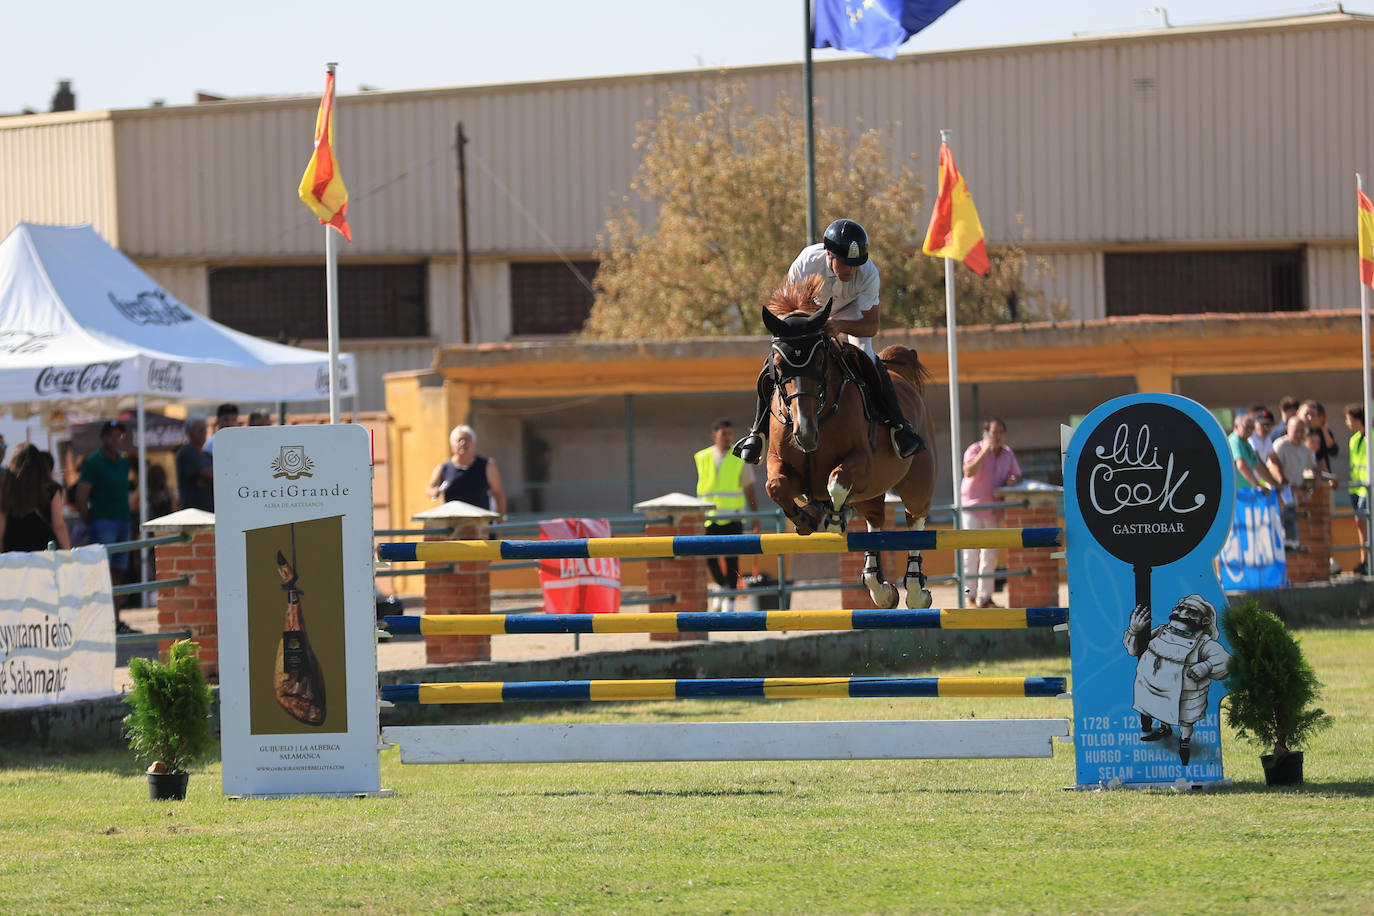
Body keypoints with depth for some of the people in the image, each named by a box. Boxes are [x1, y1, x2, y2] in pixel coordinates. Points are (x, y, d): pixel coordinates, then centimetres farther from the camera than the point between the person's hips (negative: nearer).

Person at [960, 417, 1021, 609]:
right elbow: (968, 472, -25)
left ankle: (984, 598, 13)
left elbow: (1016, 476, 13)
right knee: (971, 553, -13)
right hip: (972, 507, -6)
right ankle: (970, 596, -13)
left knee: (990, 555, 7)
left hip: (994, 511, 6)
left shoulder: (1008, 453, 8)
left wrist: (1012, 480, -11)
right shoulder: (975, 450, -9)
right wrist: (985, 451, -30)